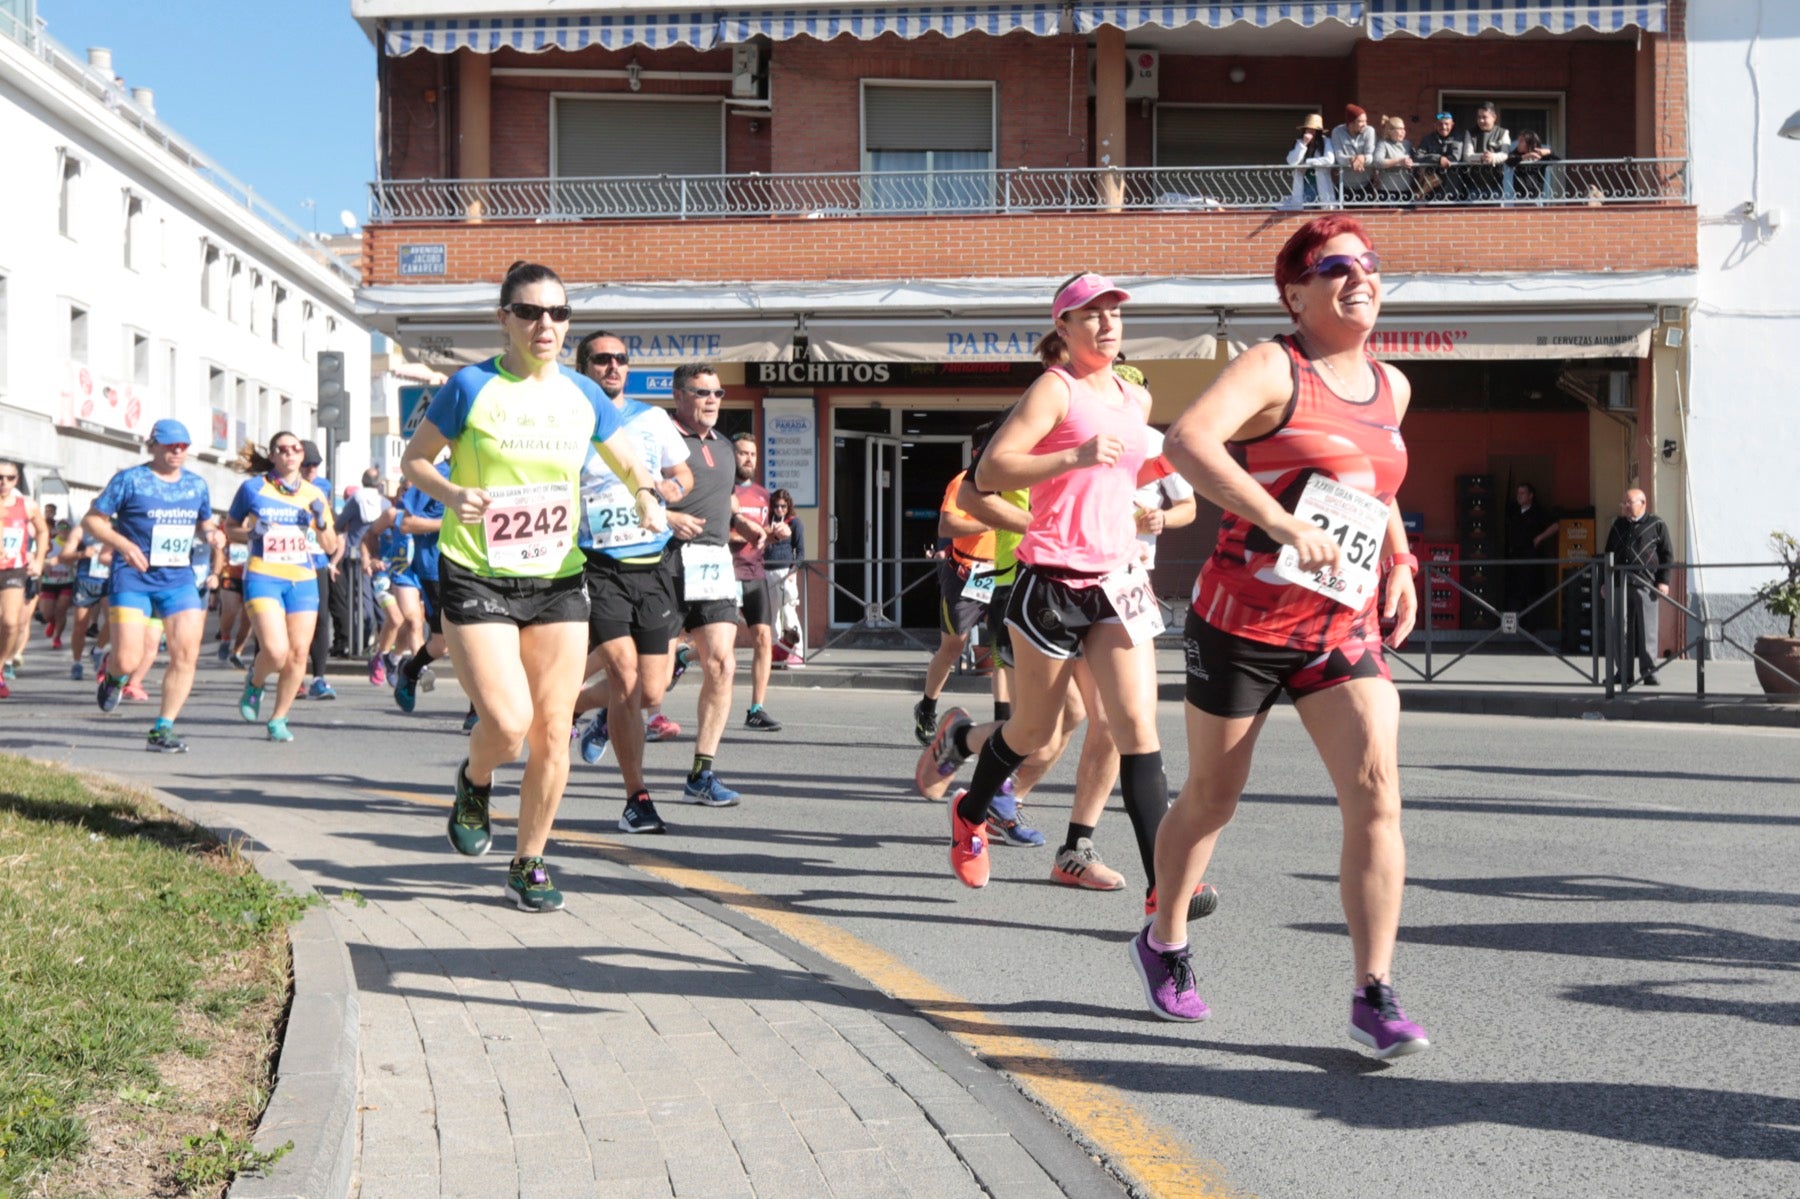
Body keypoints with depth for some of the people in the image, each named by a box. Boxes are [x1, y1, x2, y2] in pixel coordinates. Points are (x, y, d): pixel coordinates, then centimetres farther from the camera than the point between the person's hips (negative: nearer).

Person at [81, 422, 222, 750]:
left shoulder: (196, 484, 12)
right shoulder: (131, 479, -3)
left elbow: (203, 522, 26)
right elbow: (92, 519, -2)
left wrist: (211, 534, 1)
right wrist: (123, 544, -19)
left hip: (179, 579, 4)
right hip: (133, 579, -4)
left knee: (187, 654, -8)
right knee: (128, 661, -10)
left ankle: (162, 730, 3)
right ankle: (113, 673, 30)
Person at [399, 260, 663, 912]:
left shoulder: (583, 394, 6)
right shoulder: (472, 386, -5)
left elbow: (632, 466, 15)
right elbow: (413, 459, 4)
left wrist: (648, 497, -8)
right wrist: (450, 493, -17)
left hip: (558, 581, 4)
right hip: (476, 578, -4)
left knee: (552, 732, 3)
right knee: (507, 723, -15)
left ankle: (528, 863, 22)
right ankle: (474, 782, 22)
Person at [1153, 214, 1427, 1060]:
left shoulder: (1390, 388, 12)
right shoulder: (1272, 367, -9)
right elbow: (1186, 441, -28)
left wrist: (1399, 559, 14)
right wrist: (1281, 523, -37)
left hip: (1342, 630, 5)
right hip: (1244, 619, -5)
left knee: (1377, 790, -13)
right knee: (1212, 798, 9)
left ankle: (1373, 996, -7)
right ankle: (1164, 943, 34)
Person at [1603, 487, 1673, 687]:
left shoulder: (1656, 525, 3)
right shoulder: (1618, 526, 17)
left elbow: (1667, 554, 2)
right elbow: (1609, 554, 21)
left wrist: (1663, 581, -6)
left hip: (1646, 585, -4)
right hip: (1620, 585, 4)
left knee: (1647, 631, -4)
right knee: (1623, 631, 5)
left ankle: (1649, 671, 1)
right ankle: (1624, 672, 11)